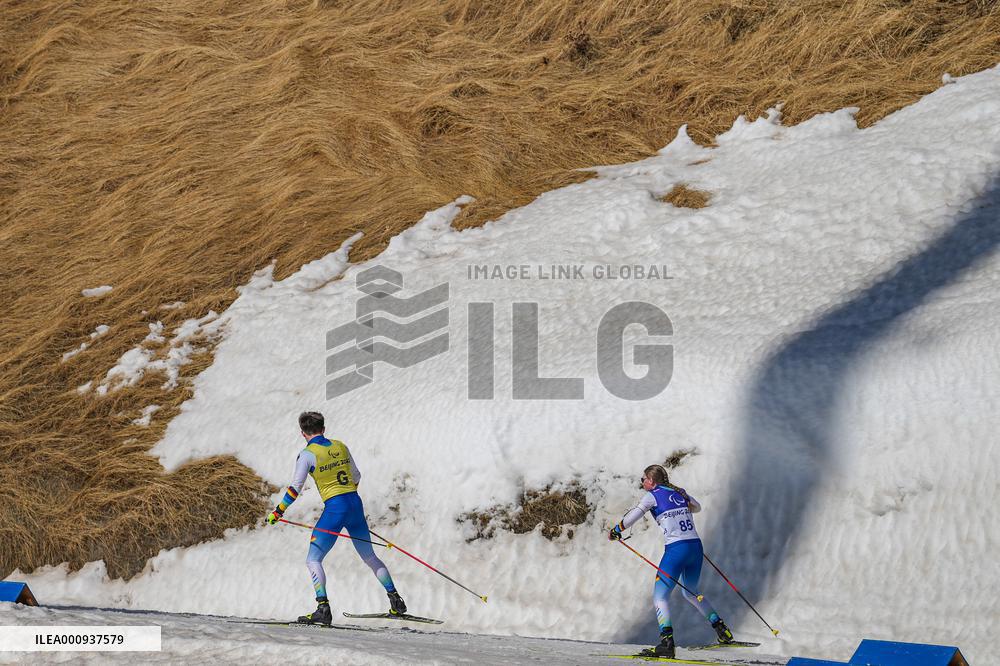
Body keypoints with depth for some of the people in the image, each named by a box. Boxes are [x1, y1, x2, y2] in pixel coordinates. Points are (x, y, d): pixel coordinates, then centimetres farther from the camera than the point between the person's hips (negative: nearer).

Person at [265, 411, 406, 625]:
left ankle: (323, 609, -13)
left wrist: (278, 511, -2)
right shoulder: (340, 447, 10)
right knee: (369, 556, 20)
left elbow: (295, 488, -11)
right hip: (356, 503, 6)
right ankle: (396, 601, 18)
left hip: (334, 509, -6)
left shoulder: (307, 455, -6)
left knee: (313, 560, 2)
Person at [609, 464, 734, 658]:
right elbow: (697, 507, 34)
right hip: (696, 546, 7)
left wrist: (615, 531, 3)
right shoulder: (679, 492, 17)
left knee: (660, 596, -3)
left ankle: (667, 641, -20)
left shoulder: (652, 495, 0)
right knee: (690, 592, 27)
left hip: (675, 549, -7)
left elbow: (634, 515, -10)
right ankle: (722, 630, 23)